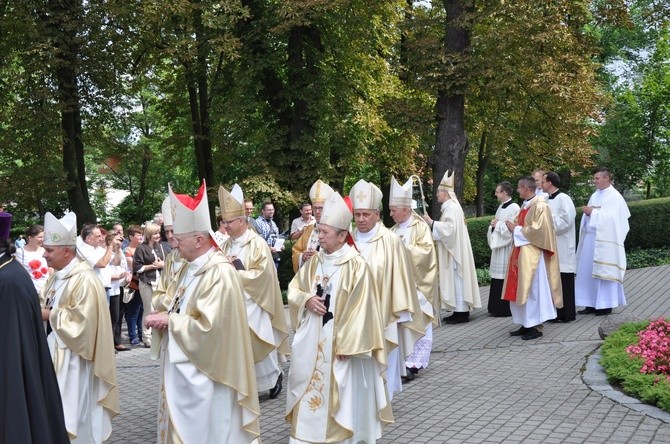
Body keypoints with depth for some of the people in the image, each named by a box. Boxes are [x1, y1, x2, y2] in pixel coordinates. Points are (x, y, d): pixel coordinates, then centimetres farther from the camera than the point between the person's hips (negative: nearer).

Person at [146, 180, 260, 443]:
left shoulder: (220, 273, -21)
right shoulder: (189, 267, 8)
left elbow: (209, 326, -26)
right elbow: (167, 298, 16)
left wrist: (170, 321, -16)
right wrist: (161, 313, -7)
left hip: (202, 371, -9)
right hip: (180, 365, 9)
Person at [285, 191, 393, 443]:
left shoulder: (356, 265, -14)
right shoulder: (315, 261, 5)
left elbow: (359, 309, -15)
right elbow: (294, 289, 13)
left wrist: (347, 344, -16)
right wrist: (307, 300, -9)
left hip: (340, 340, -6)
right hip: (312, 339, 6)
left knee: (339, 396, 4)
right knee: (309, 387, 11)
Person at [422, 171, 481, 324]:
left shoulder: (451, 208, -16)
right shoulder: (450, 206, 16)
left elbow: (449, 228, -25)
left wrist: (431, 222, -21)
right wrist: (433, 223, 19)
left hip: (454, 252, -10)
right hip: (452, 250, 10)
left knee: (456, 279, -7)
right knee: (454, 279, 11)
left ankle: (462, 312, -3)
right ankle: (460, 311, 15)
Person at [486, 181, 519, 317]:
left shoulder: (514, 208, -13)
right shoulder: (501, 208, 15)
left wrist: (498, 224, -12)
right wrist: (493, 225, 1)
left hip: (507, 248, -9)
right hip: (498, 247, 9)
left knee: (505, 278, -5)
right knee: (497, 278, 11)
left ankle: (506, 309, 2)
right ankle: (497, 307, 18)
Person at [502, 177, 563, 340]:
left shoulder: (540, 206, -14)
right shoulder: (526, 205, 13)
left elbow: (537, 230, -21)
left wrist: (516, 229, -13)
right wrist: (514, 226, 1)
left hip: (532, 254, -9)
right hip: (522, 253, 9)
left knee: (532, 289, -4)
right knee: (521, 289, 10)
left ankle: (536, 327, 4)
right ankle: (526, 324, 18)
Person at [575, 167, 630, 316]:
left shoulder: (615, 197, -7)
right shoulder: (595, 195, 16)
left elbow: (611, 217, -18)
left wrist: (593, 212, -16)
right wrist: (587, 212, -7)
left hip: (604, 240, -7)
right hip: (590, 238, 7)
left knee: (603, 272, -3)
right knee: (588, 271, 6)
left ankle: (606, 305, 5)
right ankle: (592, 304, 13)